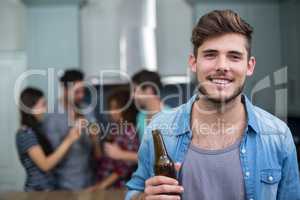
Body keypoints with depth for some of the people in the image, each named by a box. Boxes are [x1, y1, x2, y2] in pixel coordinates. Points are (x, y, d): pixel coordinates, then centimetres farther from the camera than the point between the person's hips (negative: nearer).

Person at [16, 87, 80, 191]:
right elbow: (45, 165, -22)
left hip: (47, 187, 9)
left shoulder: (36, 130, 11)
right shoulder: (26, 134, -16)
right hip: (38, 190, -9)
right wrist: (68, 141, -21)